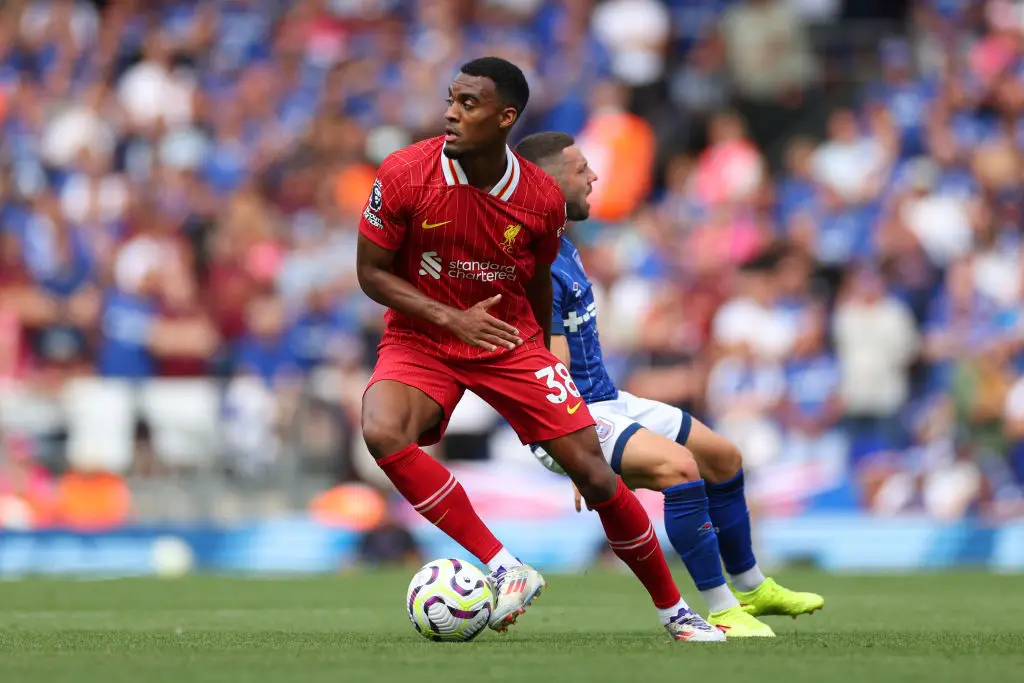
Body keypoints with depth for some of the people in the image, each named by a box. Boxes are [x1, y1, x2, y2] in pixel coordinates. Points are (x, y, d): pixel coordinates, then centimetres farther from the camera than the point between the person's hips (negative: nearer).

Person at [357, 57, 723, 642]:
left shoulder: (543, 200, -10)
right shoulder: (405, 175, -16)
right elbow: (371, 272, -9)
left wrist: (541, 359, 22)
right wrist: (448, 317, -22)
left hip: (513, 341, 1)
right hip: (421, 340, -1)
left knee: (594, 473, -7)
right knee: (383, 433, -33)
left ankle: (674, 611, 13)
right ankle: (504, 568, -28)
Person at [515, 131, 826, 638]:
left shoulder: (561, 249, 11)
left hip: (606, 401, 11)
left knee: (724, 458, 16)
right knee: (677, 465, -31)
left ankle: (750, 589, 33)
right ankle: (721, 612, -24)